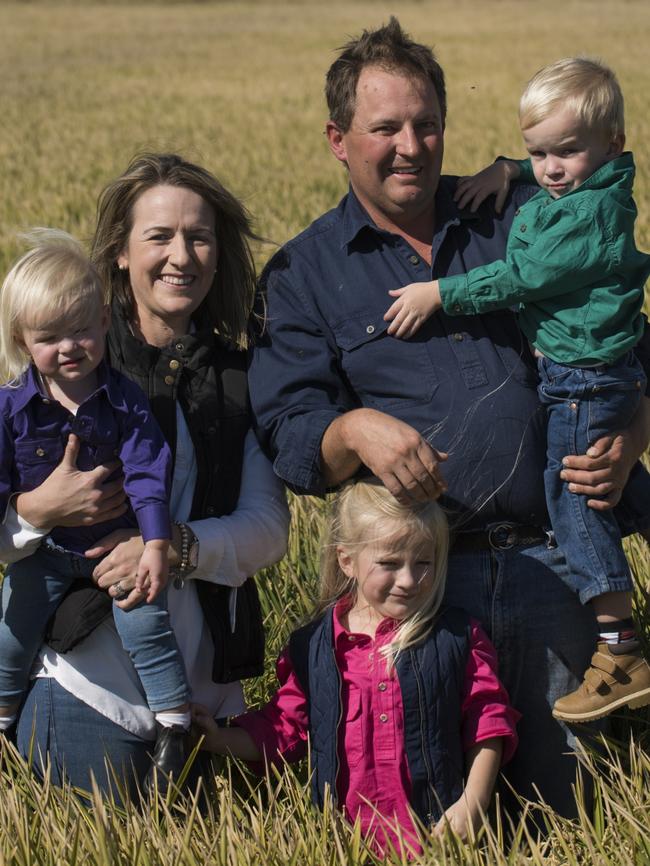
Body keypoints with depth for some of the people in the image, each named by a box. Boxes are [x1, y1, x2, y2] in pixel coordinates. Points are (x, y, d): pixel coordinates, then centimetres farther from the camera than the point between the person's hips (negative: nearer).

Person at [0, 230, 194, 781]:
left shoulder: (125, 401, -12)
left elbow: (147, 474, -14)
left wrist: (156, 546, -22)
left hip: (119, 545, -1)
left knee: (146, 625, -13)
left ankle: (175, 727, 1)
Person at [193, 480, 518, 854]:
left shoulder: (459, 638, 2)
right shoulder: (313, 648, 7)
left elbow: (487, 724, 3)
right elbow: (283, 728, 12)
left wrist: (473, 803, -7)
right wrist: (218, 739, -2)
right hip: (347, 834, 1)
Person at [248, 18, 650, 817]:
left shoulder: (522, 219, 12)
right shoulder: (302, 275, 7)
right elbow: (290, 437, -2)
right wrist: (354, 431, -26)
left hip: (547, 562, 2)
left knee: (560, 796, -3)